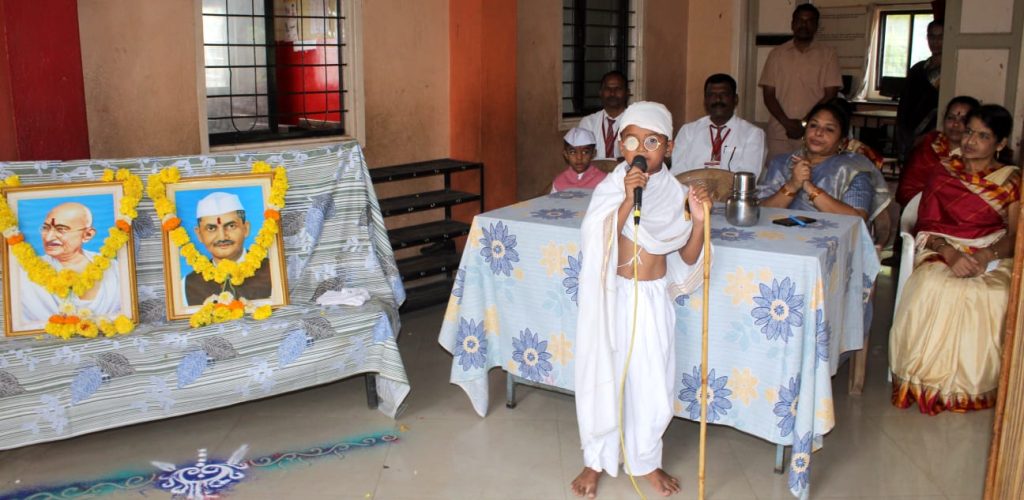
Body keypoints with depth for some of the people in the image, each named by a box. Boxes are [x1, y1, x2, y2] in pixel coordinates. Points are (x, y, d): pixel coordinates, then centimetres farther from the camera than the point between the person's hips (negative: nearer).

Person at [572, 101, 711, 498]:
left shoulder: (676, 194, -1)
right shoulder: (611, 188, -9)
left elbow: (689, 258, 2)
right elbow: (598, 244, -23)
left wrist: (699, 220, -15)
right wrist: (628, 199, -30)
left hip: (654, 300, 2)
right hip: (614, 297, -2)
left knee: (653, 383, 10)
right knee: (604, 379, 8)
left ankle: (646, 460, 32)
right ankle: (596, 460, 28)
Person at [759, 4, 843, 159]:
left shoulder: (828, 54, 6)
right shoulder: (777, 54, 8)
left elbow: (830, 95, 1)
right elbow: (768, 95, 4)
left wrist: (805, 124, -9)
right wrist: (787, 123, -10)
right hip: (779, 134, 1)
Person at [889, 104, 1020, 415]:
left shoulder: (1011, 181, 12)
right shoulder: (943, 174, 14)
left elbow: (1015, 235, 1)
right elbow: (926, 226, 4)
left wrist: (985, 256, -21)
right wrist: (950, 253, -18)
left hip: (993, 258, 0)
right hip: (944, 253, 0)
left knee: (993, 297, -35)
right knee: (933, 289, -36)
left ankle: (974, 386, -17)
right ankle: (928, 381, -23)